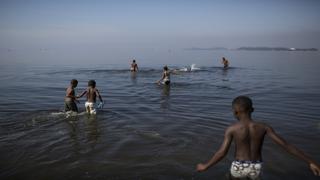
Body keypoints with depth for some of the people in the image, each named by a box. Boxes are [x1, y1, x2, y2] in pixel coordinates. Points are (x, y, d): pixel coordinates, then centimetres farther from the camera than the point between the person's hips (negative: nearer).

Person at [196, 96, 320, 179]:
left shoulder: (231, 129, -17)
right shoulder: (264, 128, -11)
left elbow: (222, 152, -20)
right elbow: (286, 145, -13)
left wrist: (205, 166, -7)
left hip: (239, 166, -2)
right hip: (256, 168, 2)